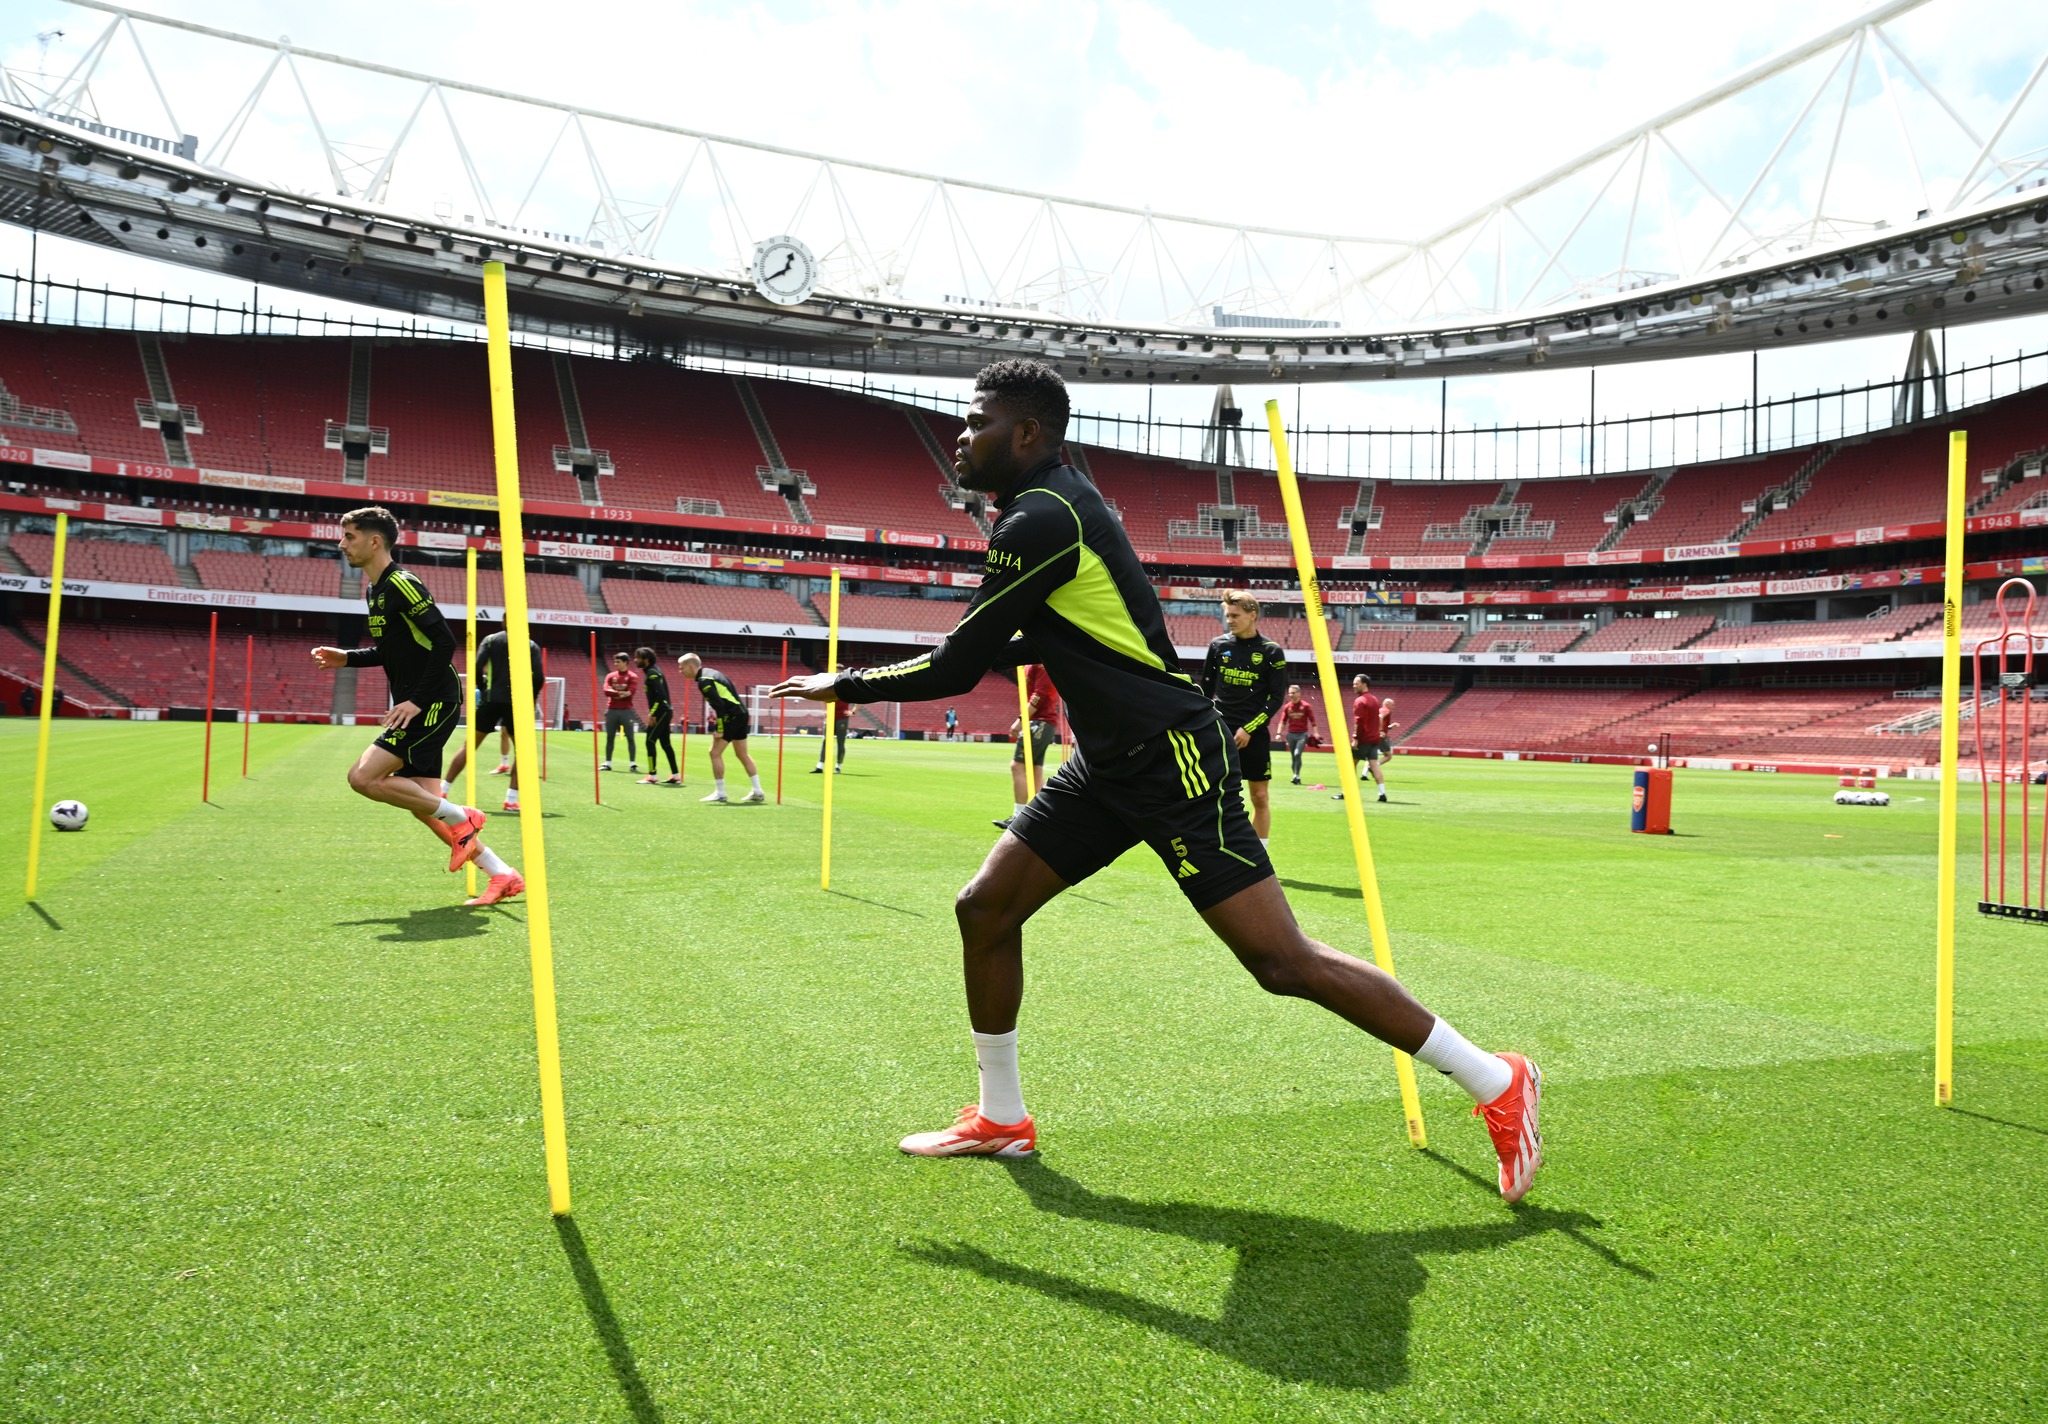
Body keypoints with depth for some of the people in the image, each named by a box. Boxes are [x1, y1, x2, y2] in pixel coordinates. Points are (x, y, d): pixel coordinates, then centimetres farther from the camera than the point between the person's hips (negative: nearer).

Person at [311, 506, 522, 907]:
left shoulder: (401, 584, -13)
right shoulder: (375, 590, 16)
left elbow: (444, 641, -20)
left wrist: (418, 701, -21)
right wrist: (347, 658, 13)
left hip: (433, 703, -10)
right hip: (412, 705, 10)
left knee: (363, 776, -17)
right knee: (423, 803, 6)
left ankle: (460, 820, -4)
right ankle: (503, 877, 10)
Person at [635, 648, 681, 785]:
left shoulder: (652, 673, -15)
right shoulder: (654, 670, 14)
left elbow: (660, 695, -23)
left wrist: (653, 715, -22)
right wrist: (653, 712, 20)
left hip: (661, 712, -10)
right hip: (665, 711, 10)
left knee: (650, 742, -8)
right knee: (665, 743, 12)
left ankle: (652, 776, -7)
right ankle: (676, 776, 14)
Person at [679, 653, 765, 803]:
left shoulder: (704, 681, -15)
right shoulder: (710, 674, 15)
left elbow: (719, 705, -22)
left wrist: (719, 729, -19)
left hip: (732, 717, -10)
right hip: (741, 714, 10)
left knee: (715, 753, -4)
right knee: (743, 754, 16)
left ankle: (720, 794, 1)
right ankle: (758, 792, 18)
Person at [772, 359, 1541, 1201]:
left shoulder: (1042, 521, -18)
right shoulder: (1053, 503, 12)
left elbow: (959, 667, -16)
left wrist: (848, 685, -2)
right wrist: (976, 652, 18)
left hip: (1171, 759, -10)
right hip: (1112, 761, 10)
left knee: (1282, 960, -10)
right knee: (984, 909, 8)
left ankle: (1495, 1084, 5)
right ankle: (1001, 1119, 24)